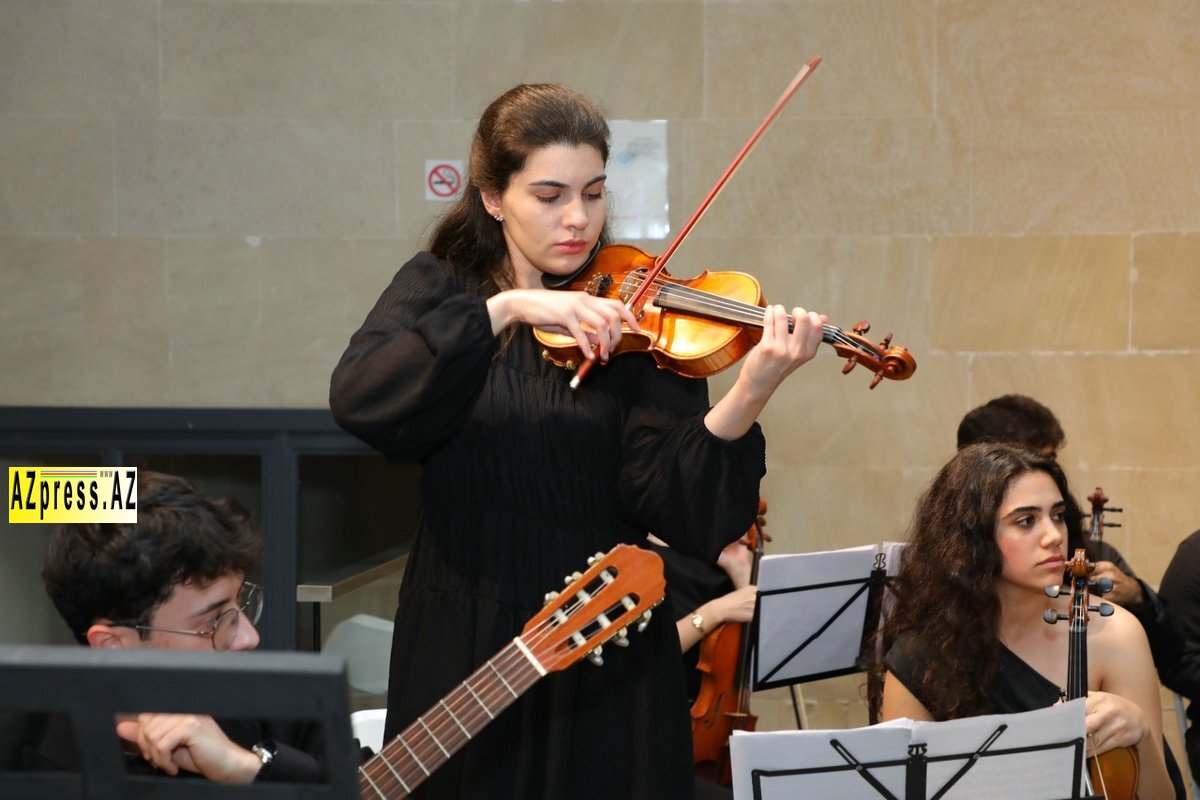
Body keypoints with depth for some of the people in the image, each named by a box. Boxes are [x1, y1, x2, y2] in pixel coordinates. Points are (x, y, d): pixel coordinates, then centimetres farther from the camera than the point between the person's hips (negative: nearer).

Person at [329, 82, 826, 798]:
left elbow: (673, 508, -14)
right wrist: (506, 307, -25)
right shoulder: (439, 289, 3)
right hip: (462, 654, 1)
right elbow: (359, 402, -18)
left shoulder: (635, 318, -1)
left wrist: (747, 399, -31)